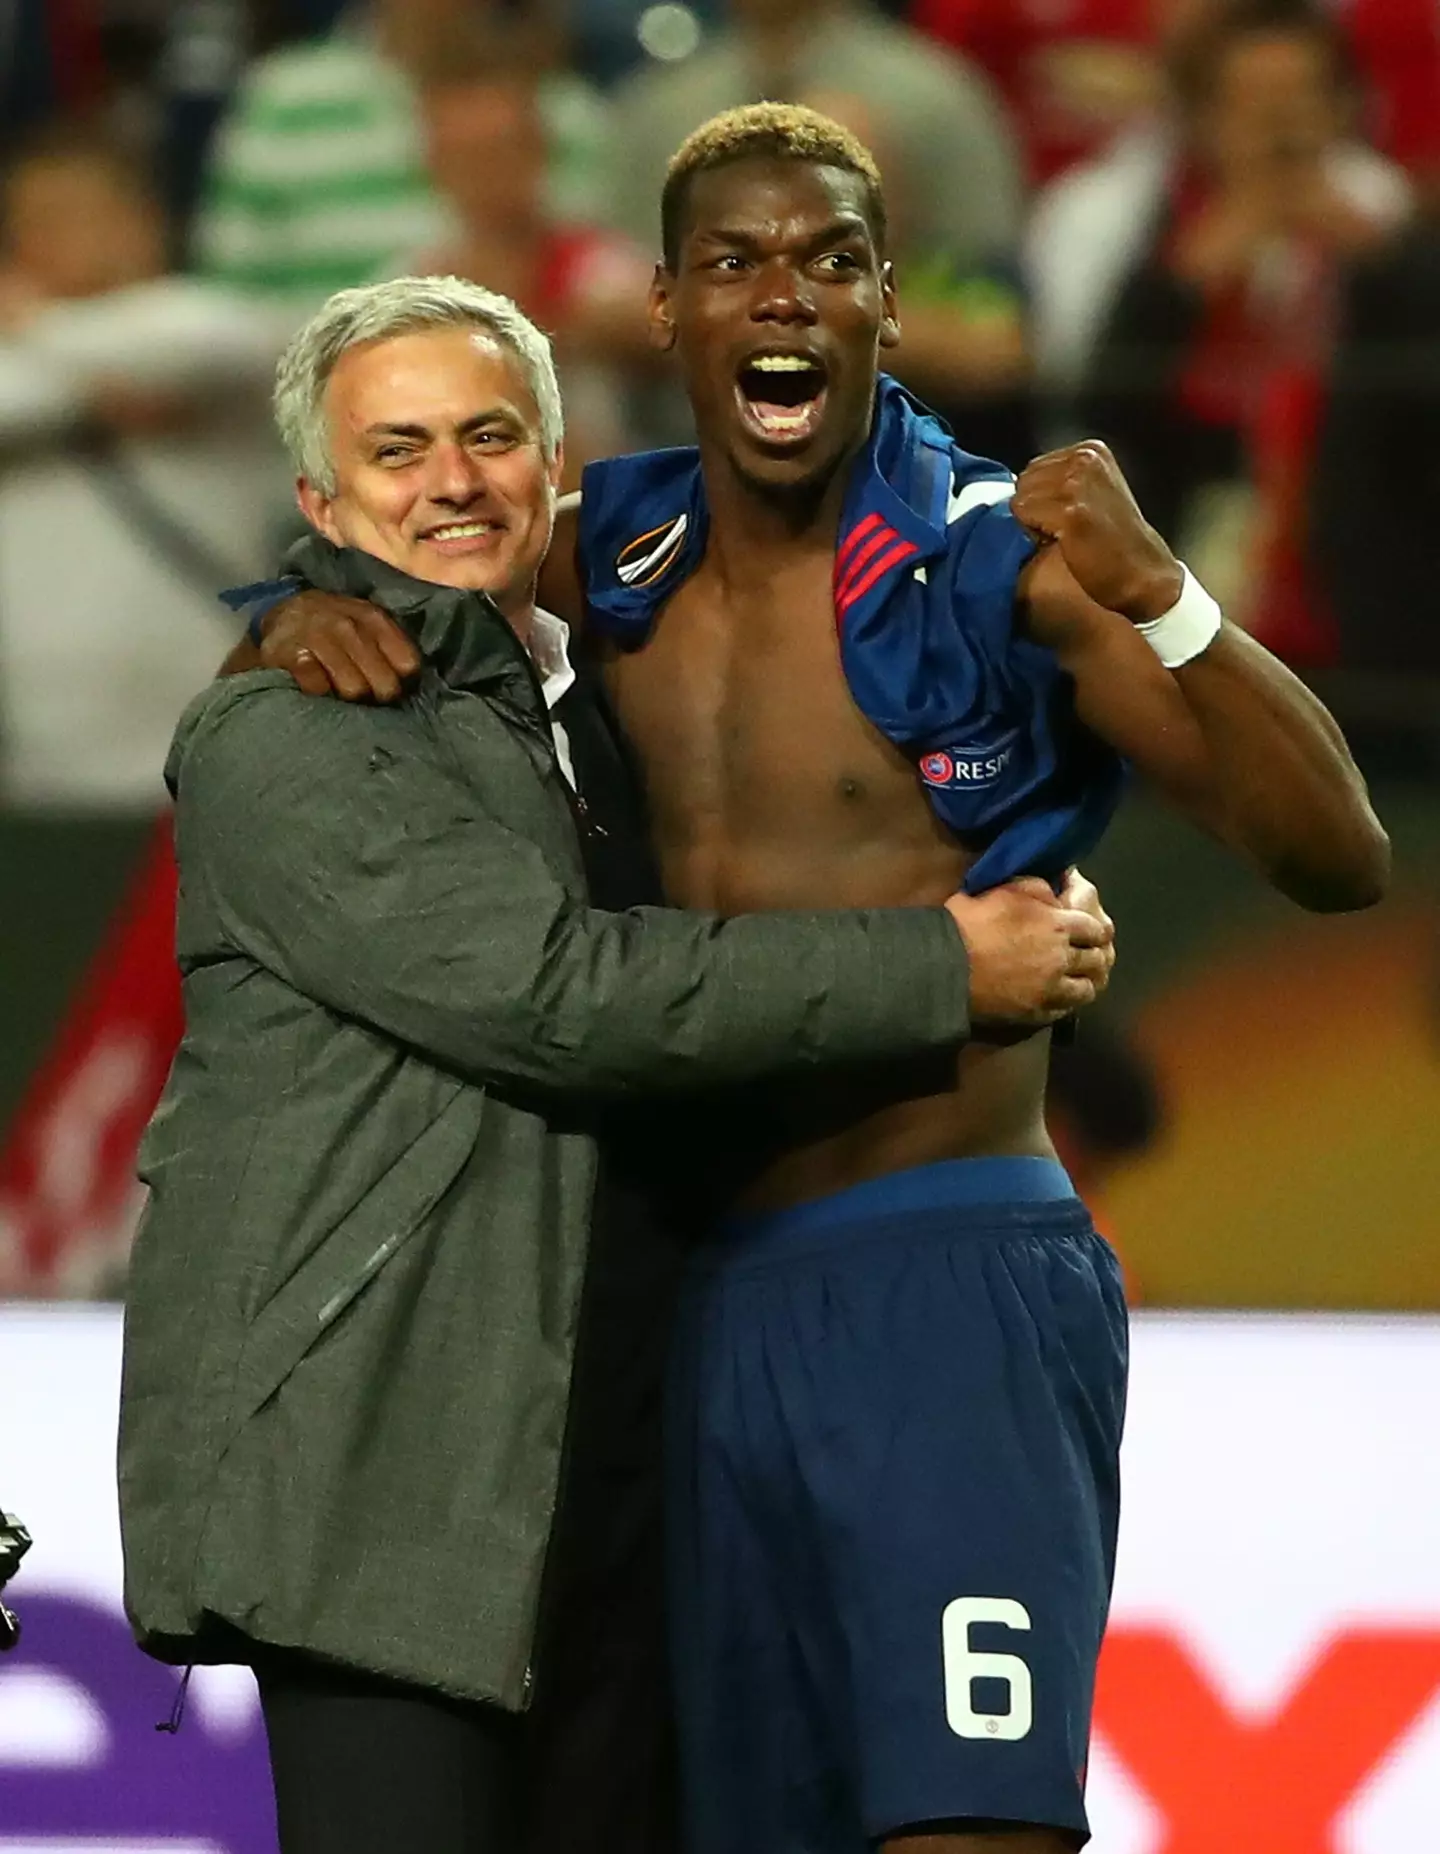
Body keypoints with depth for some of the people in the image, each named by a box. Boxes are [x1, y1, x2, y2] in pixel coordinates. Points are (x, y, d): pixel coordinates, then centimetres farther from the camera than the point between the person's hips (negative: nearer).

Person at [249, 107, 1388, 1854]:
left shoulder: (1002, 560, -8)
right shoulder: (616, 557, 8)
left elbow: (1338, 857, -13)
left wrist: (1154, 595, -26)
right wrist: (306, 620, 2)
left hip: (956, 1271, -6)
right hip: (724, 1298, 6)